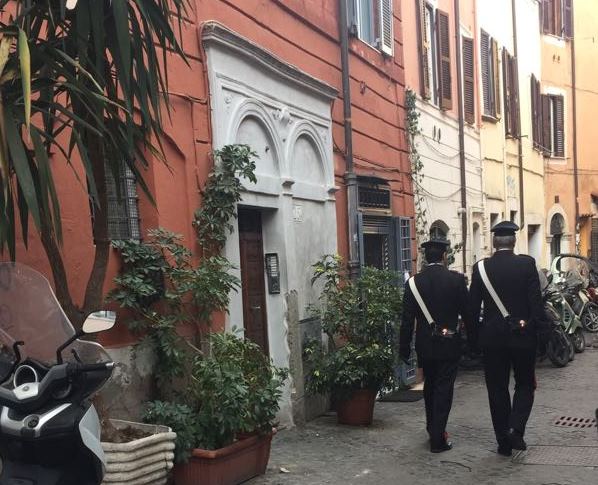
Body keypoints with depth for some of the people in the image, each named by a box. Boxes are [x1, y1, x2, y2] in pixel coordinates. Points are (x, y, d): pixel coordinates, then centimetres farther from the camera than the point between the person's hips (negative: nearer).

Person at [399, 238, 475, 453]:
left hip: (425, 344, 2)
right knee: (444, 389, 4)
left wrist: (404, 347, 3)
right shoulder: (456, 279, -9)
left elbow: (407, 319, -3)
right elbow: (467, 312, -4)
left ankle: (433, 429, 34)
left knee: (430, 387, 20)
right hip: (449, 344, -2)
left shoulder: (413, 282, -5)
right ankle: (438, 439, 5)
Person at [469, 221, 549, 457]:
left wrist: (473, 336, 9)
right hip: (523, 334, -1)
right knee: (525, 385, 16)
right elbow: (537, 302, -10)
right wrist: (542, 332, -2)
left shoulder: (481, 268, -3)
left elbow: (473, 306, 0)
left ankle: (504, 442, 15)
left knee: (497, 389, 10)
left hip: (492, 337, 1)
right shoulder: (527, 264, -8)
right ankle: (515, 428, -3)